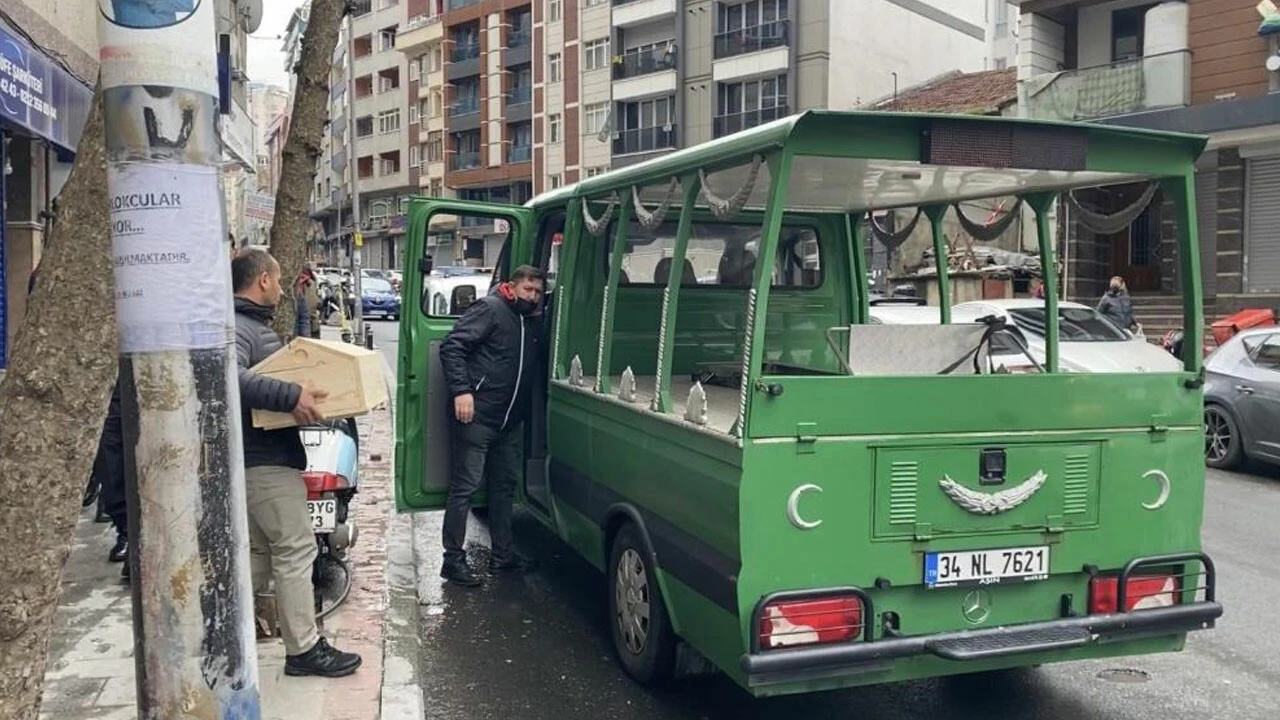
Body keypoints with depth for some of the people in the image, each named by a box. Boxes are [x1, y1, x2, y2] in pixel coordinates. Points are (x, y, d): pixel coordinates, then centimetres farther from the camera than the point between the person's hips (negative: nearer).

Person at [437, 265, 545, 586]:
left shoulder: (532, 323, 17)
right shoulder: (490, 309, -8)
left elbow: (536, 364, 24)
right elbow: (451, 346, -16)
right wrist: (461, 391, -23)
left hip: (510, 421, 9)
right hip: (477, 415, -9)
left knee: (505, 485, 16)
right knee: (465, 487, -4)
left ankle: (503, 554, 27)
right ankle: (453, 560, 3)